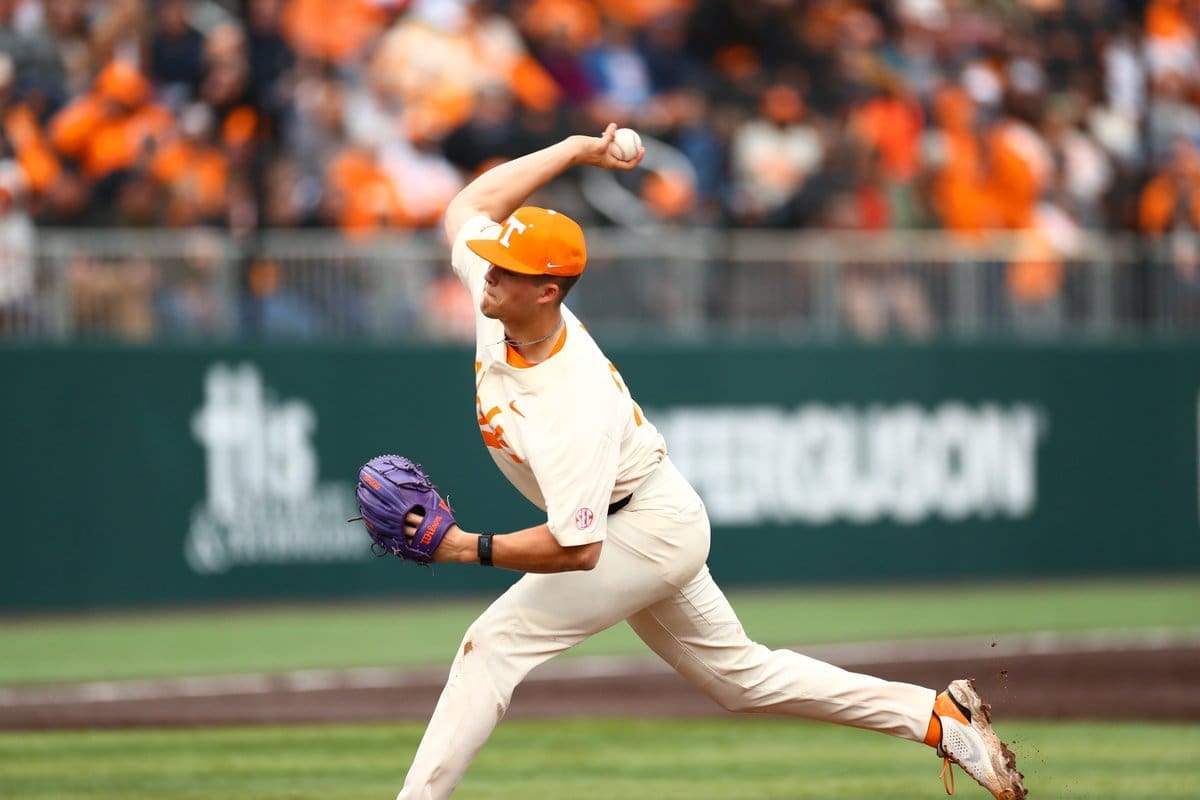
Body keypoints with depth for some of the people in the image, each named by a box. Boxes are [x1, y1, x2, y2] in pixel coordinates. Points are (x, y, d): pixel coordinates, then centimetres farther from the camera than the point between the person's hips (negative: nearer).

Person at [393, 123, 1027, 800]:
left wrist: (470, 548, -36)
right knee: (740, 674, 19)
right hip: (655, 523, 10)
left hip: (648, 532, -10)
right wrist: (574, 151, 0)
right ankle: (937, 717, 23)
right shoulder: (497, 291, -14)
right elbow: (468, 208, 3)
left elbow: (577, 549, -36)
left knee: (496, 643, -17)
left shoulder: (573, 408, -35)